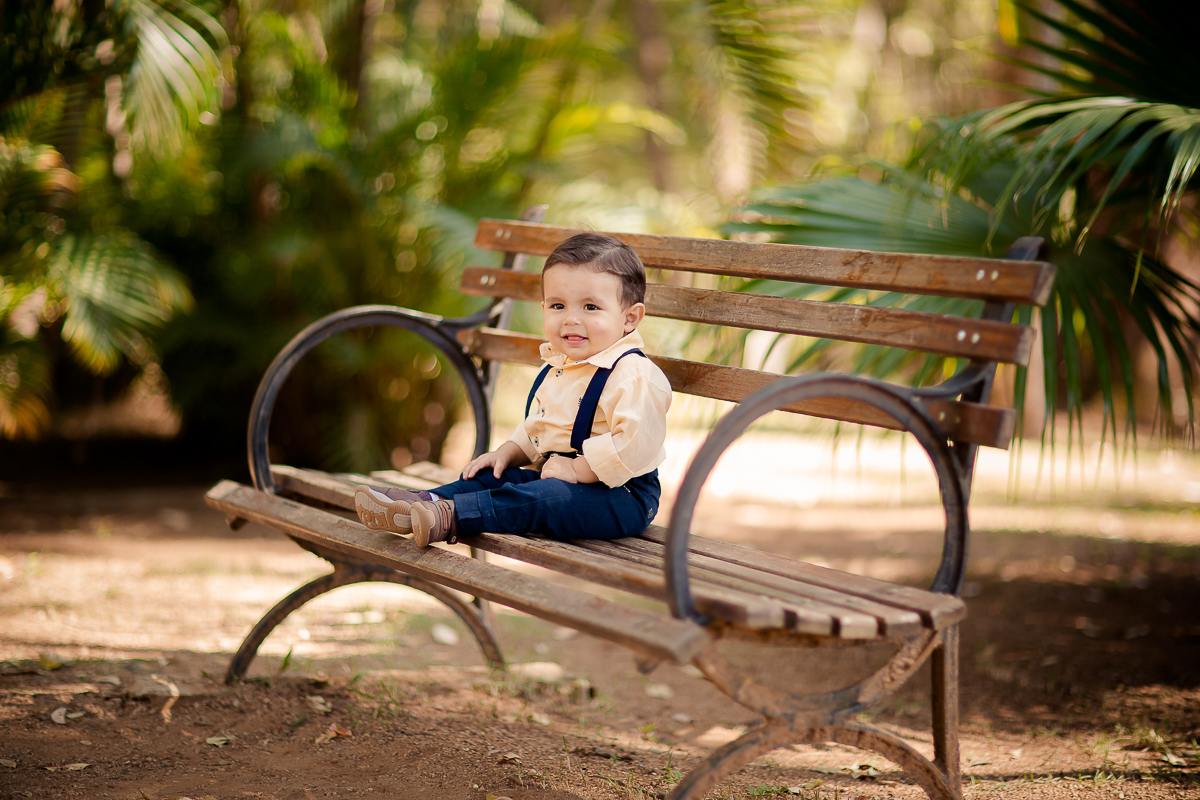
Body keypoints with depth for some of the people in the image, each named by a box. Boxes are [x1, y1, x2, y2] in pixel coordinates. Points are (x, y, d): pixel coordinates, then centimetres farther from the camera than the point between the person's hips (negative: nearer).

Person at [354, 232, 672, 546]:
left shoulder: (634, 376, -20)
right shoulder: (556, 369, 13)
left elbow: (635, 444, -31)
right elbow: (536, 426, 26)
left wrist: (577, 469, -24)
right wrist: (508, 452, 8)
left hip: (620, 495, -9)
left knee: (550, 497, -31)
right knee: (491, 475, -1)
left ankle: (452, 516, -39)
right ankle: (426, 501, -17)